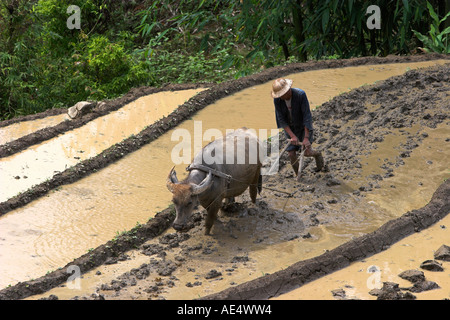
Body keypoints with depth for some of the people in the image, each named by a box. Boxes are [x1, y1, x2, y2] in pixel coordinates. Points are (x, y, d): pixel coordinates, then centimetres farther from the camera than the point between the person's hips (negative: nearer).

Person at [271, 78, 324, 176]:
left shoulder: (301, 94, -30)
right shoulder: (277, 99, -20)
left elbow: (307, 116, -28)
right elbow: (281, 120, -16)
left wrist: (306, 138, -30)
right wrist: (292, 136, -25)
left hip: (304, 126, -3)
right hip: (290, 128, 3)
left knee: (306, 152, -13)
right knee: (292, 154, -6)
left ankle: (317, 155, 22)